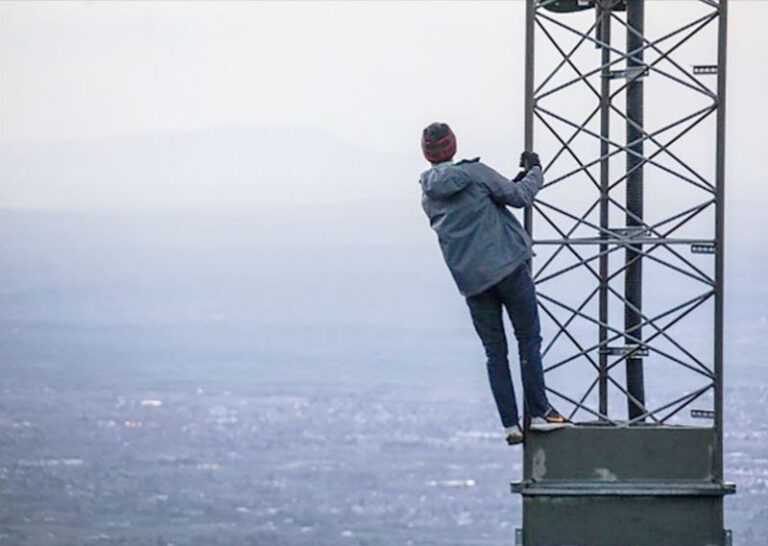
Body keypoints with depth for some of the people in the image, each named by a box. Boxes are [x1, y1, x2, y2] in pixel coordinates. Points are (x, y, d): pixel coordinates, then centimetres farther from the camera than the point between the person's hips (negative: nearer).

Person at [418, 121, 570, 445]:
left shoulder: (428, 197, 12)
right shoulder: (474, 173, -6)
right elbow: (520, 197, -4)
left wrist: (517, 181, 25)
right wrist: (534, 171, 16)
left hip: (471, 281, 5)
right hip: (507, 267, -5)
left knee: (495, 352, 9)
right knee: (529, 340, 4)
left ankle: (510, 424, 5)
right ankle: (539, 413, 0)